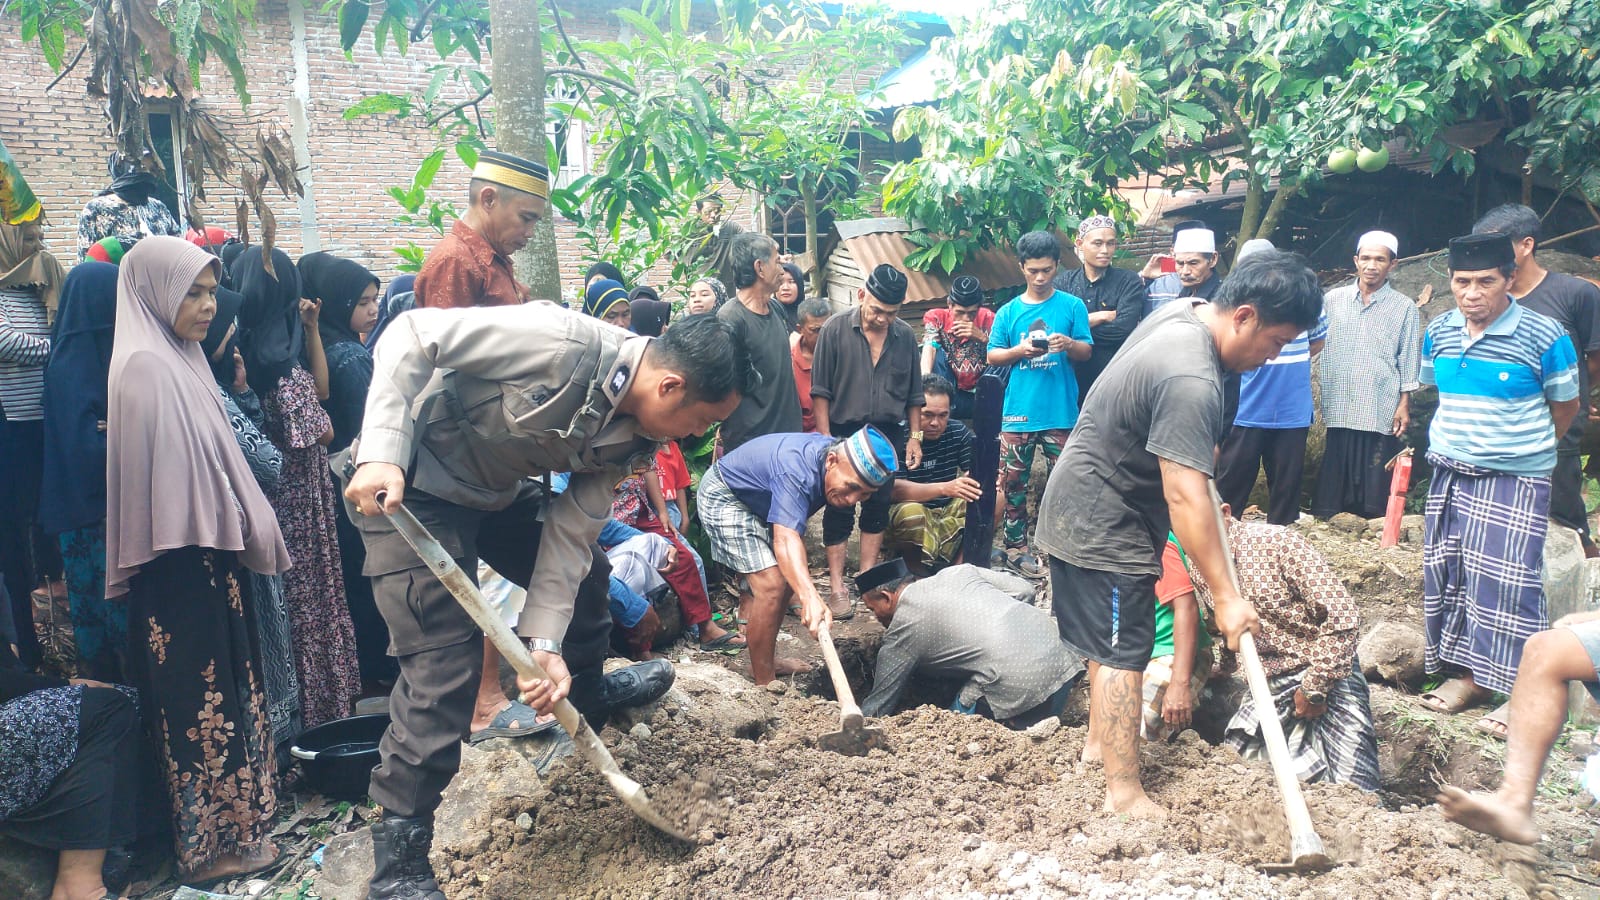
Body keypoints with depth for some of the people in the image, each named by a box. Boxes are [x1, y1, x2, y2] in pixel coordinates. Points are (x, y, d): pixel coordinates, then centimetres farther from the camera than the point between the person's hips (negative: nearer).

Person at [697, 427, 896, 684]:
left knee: (788, 579, 13)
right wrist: (810, 596, -66)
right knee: (771, 586, -19)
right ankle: (764, 685, -10)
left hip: (757, 503, 10)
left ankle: (763, 662, 24)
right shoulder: (798, 473, -38)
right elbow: (786, 539, -52)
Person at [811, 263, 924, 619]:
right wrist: (825, 439, -10)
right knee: (839, 511, 2)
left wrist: (915, 436, 7)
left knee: (878, 508, 10)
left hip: (888, 435, 3)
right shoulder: (835, 330, -7)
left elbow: (913, 393, 10)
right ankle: (837, 586, 9)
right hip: (844, 433, -3)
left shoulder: (905, 336, 2)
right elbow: (820, 391, -7)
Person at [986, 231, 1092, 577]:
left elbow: (1087, 351, 3)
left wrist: (1069, 344, -19)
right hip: (1019, 411, 1)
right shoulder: (1008, 312, 8)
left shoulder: (1072, 306, 4)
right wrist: (1019, 350, -11)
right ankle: (1014, 545, 15)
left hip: (1061, 411, -1)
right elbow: (992, 356, 8)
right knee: (1012, 482, 5)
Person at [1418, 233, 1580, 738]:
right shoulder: (1439, 332, 2)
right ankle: (1466, 673, 24)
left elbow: (1565, 407, 1)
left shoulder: (1544, 337, -12)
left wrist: (1524, 449, 13)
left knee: (1507, 582, -6)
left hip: (1514, 480, -5)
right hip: (1449, 475, 5)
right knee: (1447, 576, 9)